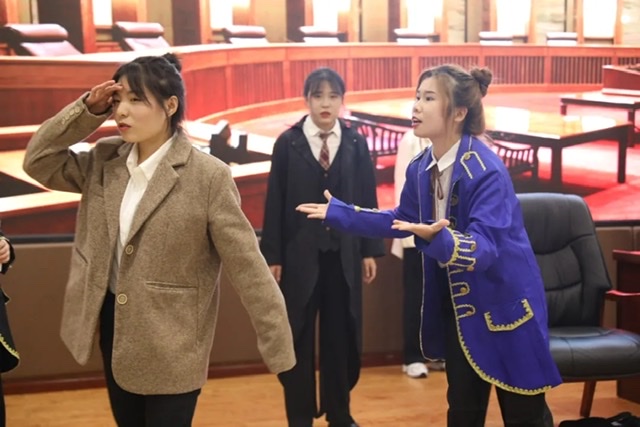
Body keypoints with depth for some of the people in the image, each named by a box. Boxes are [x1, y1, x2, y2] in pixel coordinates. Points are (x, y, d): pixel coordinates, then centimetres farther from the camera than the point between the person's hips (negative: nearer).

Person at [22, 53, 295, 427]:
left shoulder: (208, 176, -18)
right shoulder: (105, 161, 1)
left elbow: (248, 267, -18)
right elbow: (39, 161, 6)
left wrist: (280, 349, -18)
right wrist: (88, 110, -7)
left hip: (170, 344, -6)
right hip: (112, 323, 6)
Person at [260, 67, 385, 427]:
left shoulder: (356, 143, 3)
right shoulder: (288, 143, -1)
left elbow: (367, 199, 5)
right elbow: (275, 202, -2)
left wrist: (370, 250, 2)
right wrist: (272, 256, -5)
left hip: (344, 254, 2)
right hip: (299, 254, -1)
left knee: (341, 334, 11)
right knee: (298, 337, 6)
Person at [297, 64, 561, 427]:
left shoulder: (486, 171, -25)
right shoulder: (421, 168, -1)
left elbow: (484, 247, -33)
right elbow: (402, 220, 15)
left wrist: (438, 238, -52)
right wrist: (338, 212, 15)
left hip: (505, 304, -7)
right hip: (458, 304, 7)